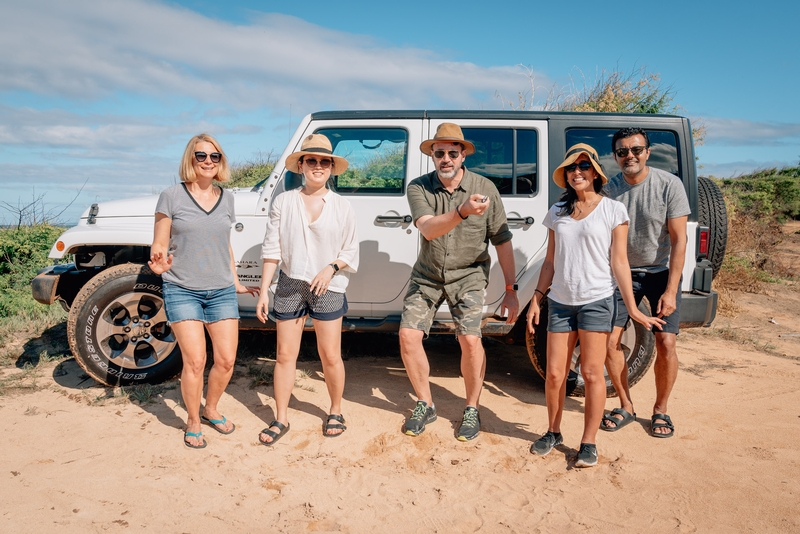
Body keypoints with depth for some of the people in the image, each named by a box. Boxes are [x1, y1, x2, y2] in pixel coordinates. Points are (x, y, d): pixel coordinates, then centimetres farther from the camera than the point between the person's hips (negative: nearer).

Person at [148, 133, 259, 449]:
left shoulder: (226, 199, 9)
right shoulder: (172, 197, -3)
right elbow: (158, 246, -2)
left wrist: (236, 283, 19)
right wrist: (158, 265, -24)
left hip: (222, 292, 4)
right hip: (182, 290, -4)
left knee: (226, 360, 3)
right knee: (195, 361, -6)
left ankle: (210, 410, 30)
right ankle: (193, 423, 17)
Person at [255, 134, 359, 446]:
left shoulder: (341, 207, 2)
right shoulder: (283, 203, 2)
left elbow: (351, 251, 4)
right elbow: (272, 249, 2)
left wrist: (331, 268, -15)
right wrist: (263, 291, -1)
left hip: (328, 288, -1)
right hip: (289, 286, 1)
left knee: (330, 356, 4)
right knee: (285, 355, 6)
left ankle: (335, 412, 26)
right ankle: (281, 420, 20)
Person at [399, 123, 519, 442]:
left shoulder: (485, 188, -11)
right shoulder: (419, 187, -10)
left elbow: (502, 241, -7)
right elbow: (428, 229, -28)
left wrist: (511, 290, -9)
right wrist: (462, 212, -47)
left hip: (468, 275, -2)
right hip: (427, 275, 2)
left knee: (470, 340, -15)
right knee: (408, 335, -5)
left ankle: (472, 410, 9)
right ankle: (425, 405, 16)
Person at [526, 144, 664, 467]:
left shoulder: (613, 210, -1)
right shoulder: (557, 212, 10)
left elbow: (619, 262, -3)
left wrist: (632, 309, -7)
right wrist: (536, 298, 6)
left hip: (596, 301, -3)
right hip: (560, 302, 4)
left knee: (591, 373, 0)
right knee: (554, 373, 5)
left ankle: (588, 443, 14)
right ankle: (553, 432, 25)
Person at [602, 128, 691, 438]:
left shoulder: (669, 185, -15)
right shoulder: (609, 190, -8)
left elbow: (678, 240, -15)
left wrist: (670, 291, -20)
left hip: (661, 272, -2)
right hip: (623, 273, 2)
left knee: (665, 343, -8)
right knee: (610, 340, -4)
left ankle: (660, 410, 15)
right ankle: (626, 407, 16)